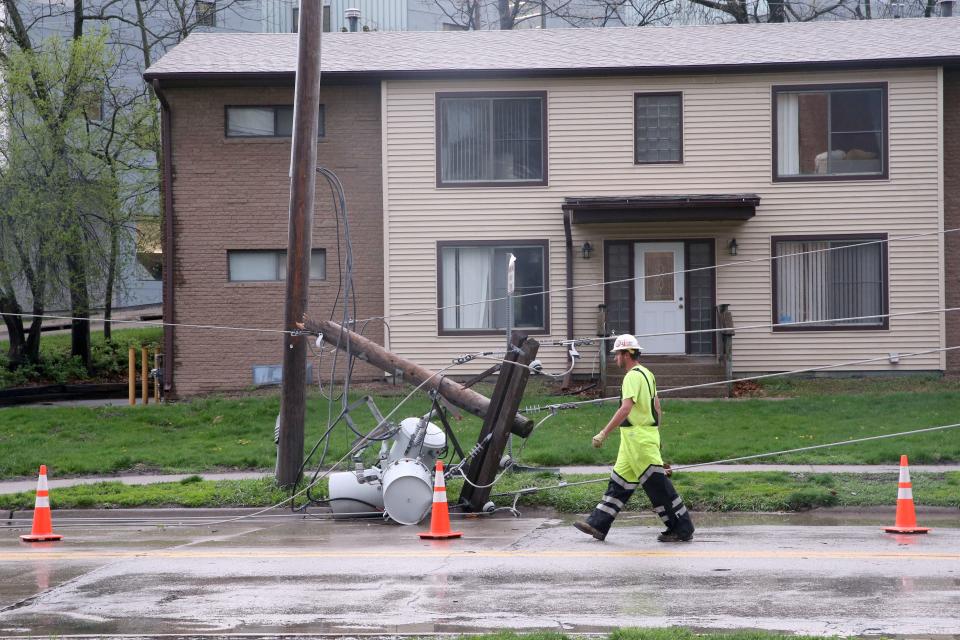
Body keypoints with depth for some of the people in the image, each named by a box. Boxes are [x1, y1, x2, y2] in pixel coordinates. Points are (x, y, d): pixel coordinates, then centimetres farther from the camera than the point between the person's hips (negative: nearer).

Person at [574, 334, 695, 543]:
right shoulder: (647, 374, 15)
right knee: (619, 481, 11)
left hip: (639, 437, -10)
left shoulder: (633, 376, -16)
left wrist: (604, 433, -27)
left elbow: (626, 409, -26)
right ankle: (598, 525, 14)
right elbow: (657, 406, 20)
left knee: (657, 484, -6)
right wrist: (655, 434, 26)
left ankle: (682, 529, -1)